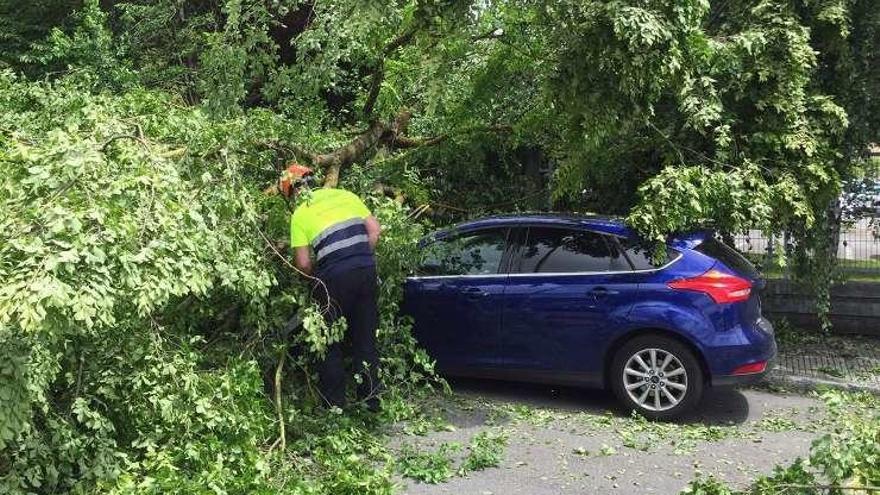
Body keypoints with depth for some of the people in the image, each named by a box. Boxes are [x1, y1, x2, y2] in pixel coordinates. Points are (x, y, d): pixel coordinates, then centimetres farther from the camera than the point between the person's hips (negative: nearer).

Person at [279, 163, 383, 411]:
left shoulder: (299, 214, 2)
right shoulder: (345, 195, 13)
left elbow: (303, 263, -1)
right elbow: (375, 229, 10)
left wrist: (316, 278, 18)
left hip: (335, 278, -4)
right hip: (367, 270, 4)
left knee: (330, 343, 12)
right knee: (365, 338, 15)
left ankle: (334, 402, 17)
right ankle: (370, 398, 22)